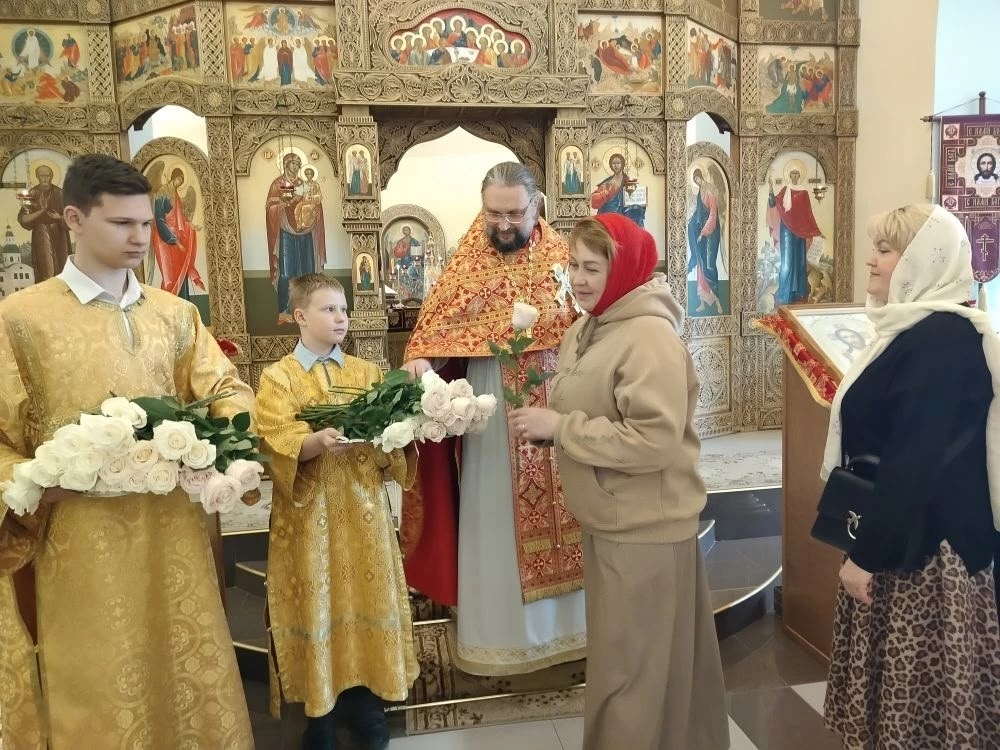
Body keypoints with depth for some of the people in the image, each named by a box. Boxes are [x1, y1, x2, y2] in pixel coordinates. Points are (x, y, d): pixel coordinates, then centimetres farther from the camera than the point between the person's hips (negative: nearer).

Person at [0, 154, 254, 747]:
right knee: (102, 695, 9)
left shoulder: (175, 314, 9)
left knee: (191, 676, 13)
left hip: (175, 531, 4)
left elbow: (229, 390, 9)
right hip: (84, 544, -3)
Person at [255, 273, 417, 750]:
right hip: (309, 514, -3)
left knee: (364, 597, 8)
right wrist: (319, 441, -31)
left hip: (362, 510, 3)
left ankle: (363, 703, 25)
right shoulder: (278, 378, -1)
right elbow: (276, 445, -13)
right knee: (317, 603, 3)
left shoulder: (367, 373, 9)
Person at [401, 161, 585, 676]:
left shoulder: (563, 256, 2)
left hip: (558, 407, 1)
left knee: (560, 509, 12)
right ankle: (499, 633, 22)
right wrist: (419, 361, -25)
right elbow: (437, 325, -6)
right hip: (492, 411, -1)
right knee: (494, 518, 6)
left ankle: (568, 621, 30)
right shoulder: (467, 263, 0)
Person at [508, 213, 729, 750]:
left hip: (643, 529, -9)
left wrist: (560, 428, -24)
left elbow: (655, 440, -28)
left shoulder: (650, 336, -21)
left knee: (631, 666, 6)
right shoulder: (585, 331, 7)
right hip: (608, 521, 9)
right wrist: (543, 423, -4)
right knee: (624, 657, 24)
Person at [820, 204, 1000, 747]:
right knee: (894, 683, 18)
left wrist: (867, 554, -21)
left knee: (918, 691, 5)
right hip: (899, 537, 9)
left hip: (920, 548, -9)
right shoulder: (921, 329, 11)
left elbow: (916, 463, -25)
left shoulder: (943, 337, -20)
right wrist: (868, 545, 19)